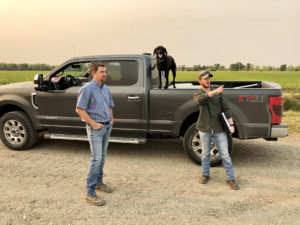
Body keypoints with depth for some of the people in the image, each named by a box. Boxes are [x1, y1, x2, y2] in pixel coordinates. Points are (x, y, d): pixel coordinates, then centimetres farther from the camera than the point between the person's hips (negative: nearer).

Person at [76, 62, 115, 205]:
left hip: (107, 126, 8)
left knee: (102, 157, 17)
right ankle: (90, 193, -1)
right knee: (96, 159, -9)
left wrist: (111, 118, 9)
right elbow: (79, 109, -16)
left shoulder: (106, 89, 11)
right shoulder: (87, 89, -12)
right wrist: (93, 123, -18)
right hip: (95, 128, -8)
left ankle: (99, 182, 33)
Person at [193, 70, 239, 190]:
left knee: (225, 154, 2)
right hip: (204, 129, 0)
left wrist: (231, 124, -4)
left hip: (219, 128, 1)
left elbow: (225, 107, 4)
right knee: (205, 153, 13)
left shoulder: (218, 91, 5)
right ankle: (205, 174, 32)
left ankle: (231, 178, 14)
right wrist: (214, 92, -41)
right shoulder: (197, 94, 0)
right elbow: (200, 99, -26)